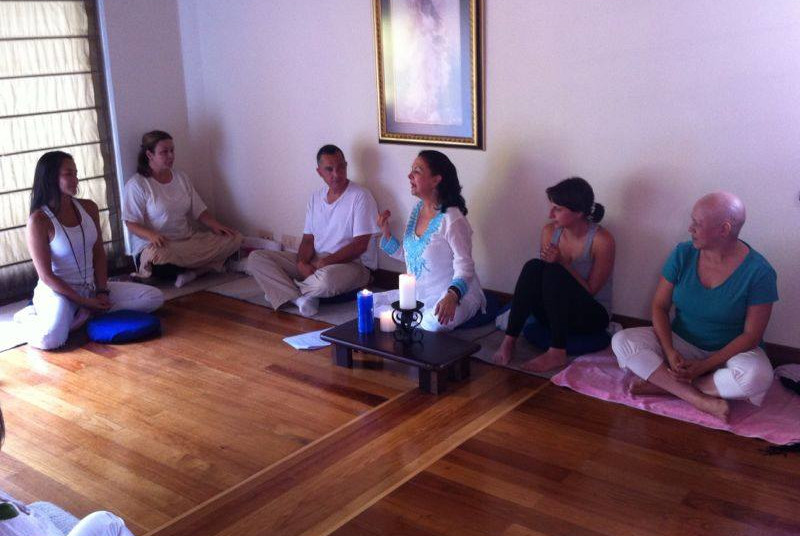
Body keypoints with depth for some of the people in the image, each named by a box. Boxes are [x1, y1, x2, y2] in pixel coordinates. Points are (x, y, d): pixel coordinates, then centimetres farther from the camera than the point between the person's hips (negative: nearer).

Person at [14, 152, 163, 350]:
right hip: (57, 291, -6)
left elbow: (99, 254, 8)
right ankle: (30, 316, 0)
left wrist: (102, 292, -5)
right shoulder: (39, 220, -14)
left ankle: (85, 313, -9)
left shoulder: (88, 208, 3)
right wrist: (84, 301, -15)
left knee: (155, 297, -8)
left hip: (92, 287, 6)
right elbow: (46, 276, -13)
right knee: (50, 339, -37)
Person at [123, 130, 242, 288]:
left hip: (188, 240, 6)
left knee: (234, 238, -13)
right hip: (154, 244, -6)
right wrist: (151, 235, -31)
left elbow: (199, 210, 14)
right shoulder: (137, 184, -5)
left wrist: (215, 225, -6)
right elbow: (131, 223, -10)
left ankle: (189, 272, -25)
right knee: (159, 257, -44)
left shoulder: (181, 178, 14)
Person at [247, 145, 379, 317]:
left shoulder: (360, 197, -10)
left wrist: (323, 263, -20)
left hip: (352, 264, -6)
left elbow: (359, 245, -16)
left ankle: (283, 291, -9)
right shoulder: (316, 197, 11)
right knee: (255, 258, -6)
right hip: (315, 262, 7)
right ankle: (300, 298, -25)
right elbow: (308, 238, 10)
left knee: (324, 278, -43)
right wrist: (302, 263, -12)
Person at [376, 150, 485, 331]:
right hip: (419, 294, 7)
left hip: (457, 295, -7)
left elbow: (464, 266, -23)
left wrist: (452, 296, -41)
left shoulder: (452, 219, -20)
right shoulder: (417, 211, 5)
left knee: (434, 324, -37)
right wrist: (386, 233, 0)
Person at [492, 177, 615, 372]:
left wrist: (562, 263, -25)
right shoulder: (550, 231, -2)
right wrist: (549, 261, -15)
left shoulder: (602, 240, -17)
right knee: (534, 266, -25)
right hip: (554, 311, 5)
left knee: (554, 272, -32)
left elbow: (590, 290, -15)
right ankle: (509, 340, -27)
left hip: (593, 315, -4)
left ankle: (557, 353, -30)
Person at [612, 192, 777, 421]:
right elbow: (660, 306, -4)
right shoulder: (683, 254, -7)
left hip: (729, 352, -3)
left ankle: (665, 384, -20)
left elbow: (751, 335, -14)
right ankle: (702, 400, -27)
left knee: (756, 377, -37)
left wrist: (703, 366, -22)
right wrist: (670, 352, -20)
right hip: (680, 343, 3)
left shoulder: (759, 272, -16)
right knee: (622, 341, -22)